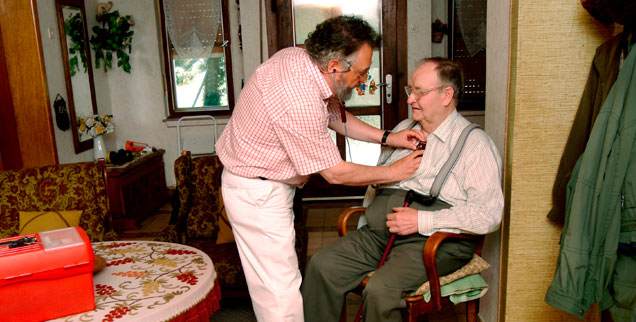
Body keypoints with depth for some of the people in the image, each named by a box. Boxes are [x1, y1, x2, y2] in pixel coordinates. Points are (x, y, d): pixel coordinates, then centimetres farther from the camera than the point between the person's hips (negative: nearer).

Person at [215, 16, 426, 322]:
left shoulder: (298, 57, -4)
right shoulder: (299, 101, -32)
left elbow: (335, 116, 12)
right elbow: (335, 173, -21)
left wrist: (387, 137, 4)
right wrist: (393, 172, -9)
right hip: (257, 193, -10)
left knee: (276, 278, 20)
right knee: (281, 290, 1)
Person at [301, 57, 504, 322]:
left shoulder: (475, 144, -4)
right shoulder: (403, 128, 19)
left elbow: (488, 215, -14)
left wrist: (422, 220, -18)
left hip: (434, 241, -6)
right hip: (379, 233, 7)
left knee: (381, 289, -29)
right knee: (321, 265, -12)